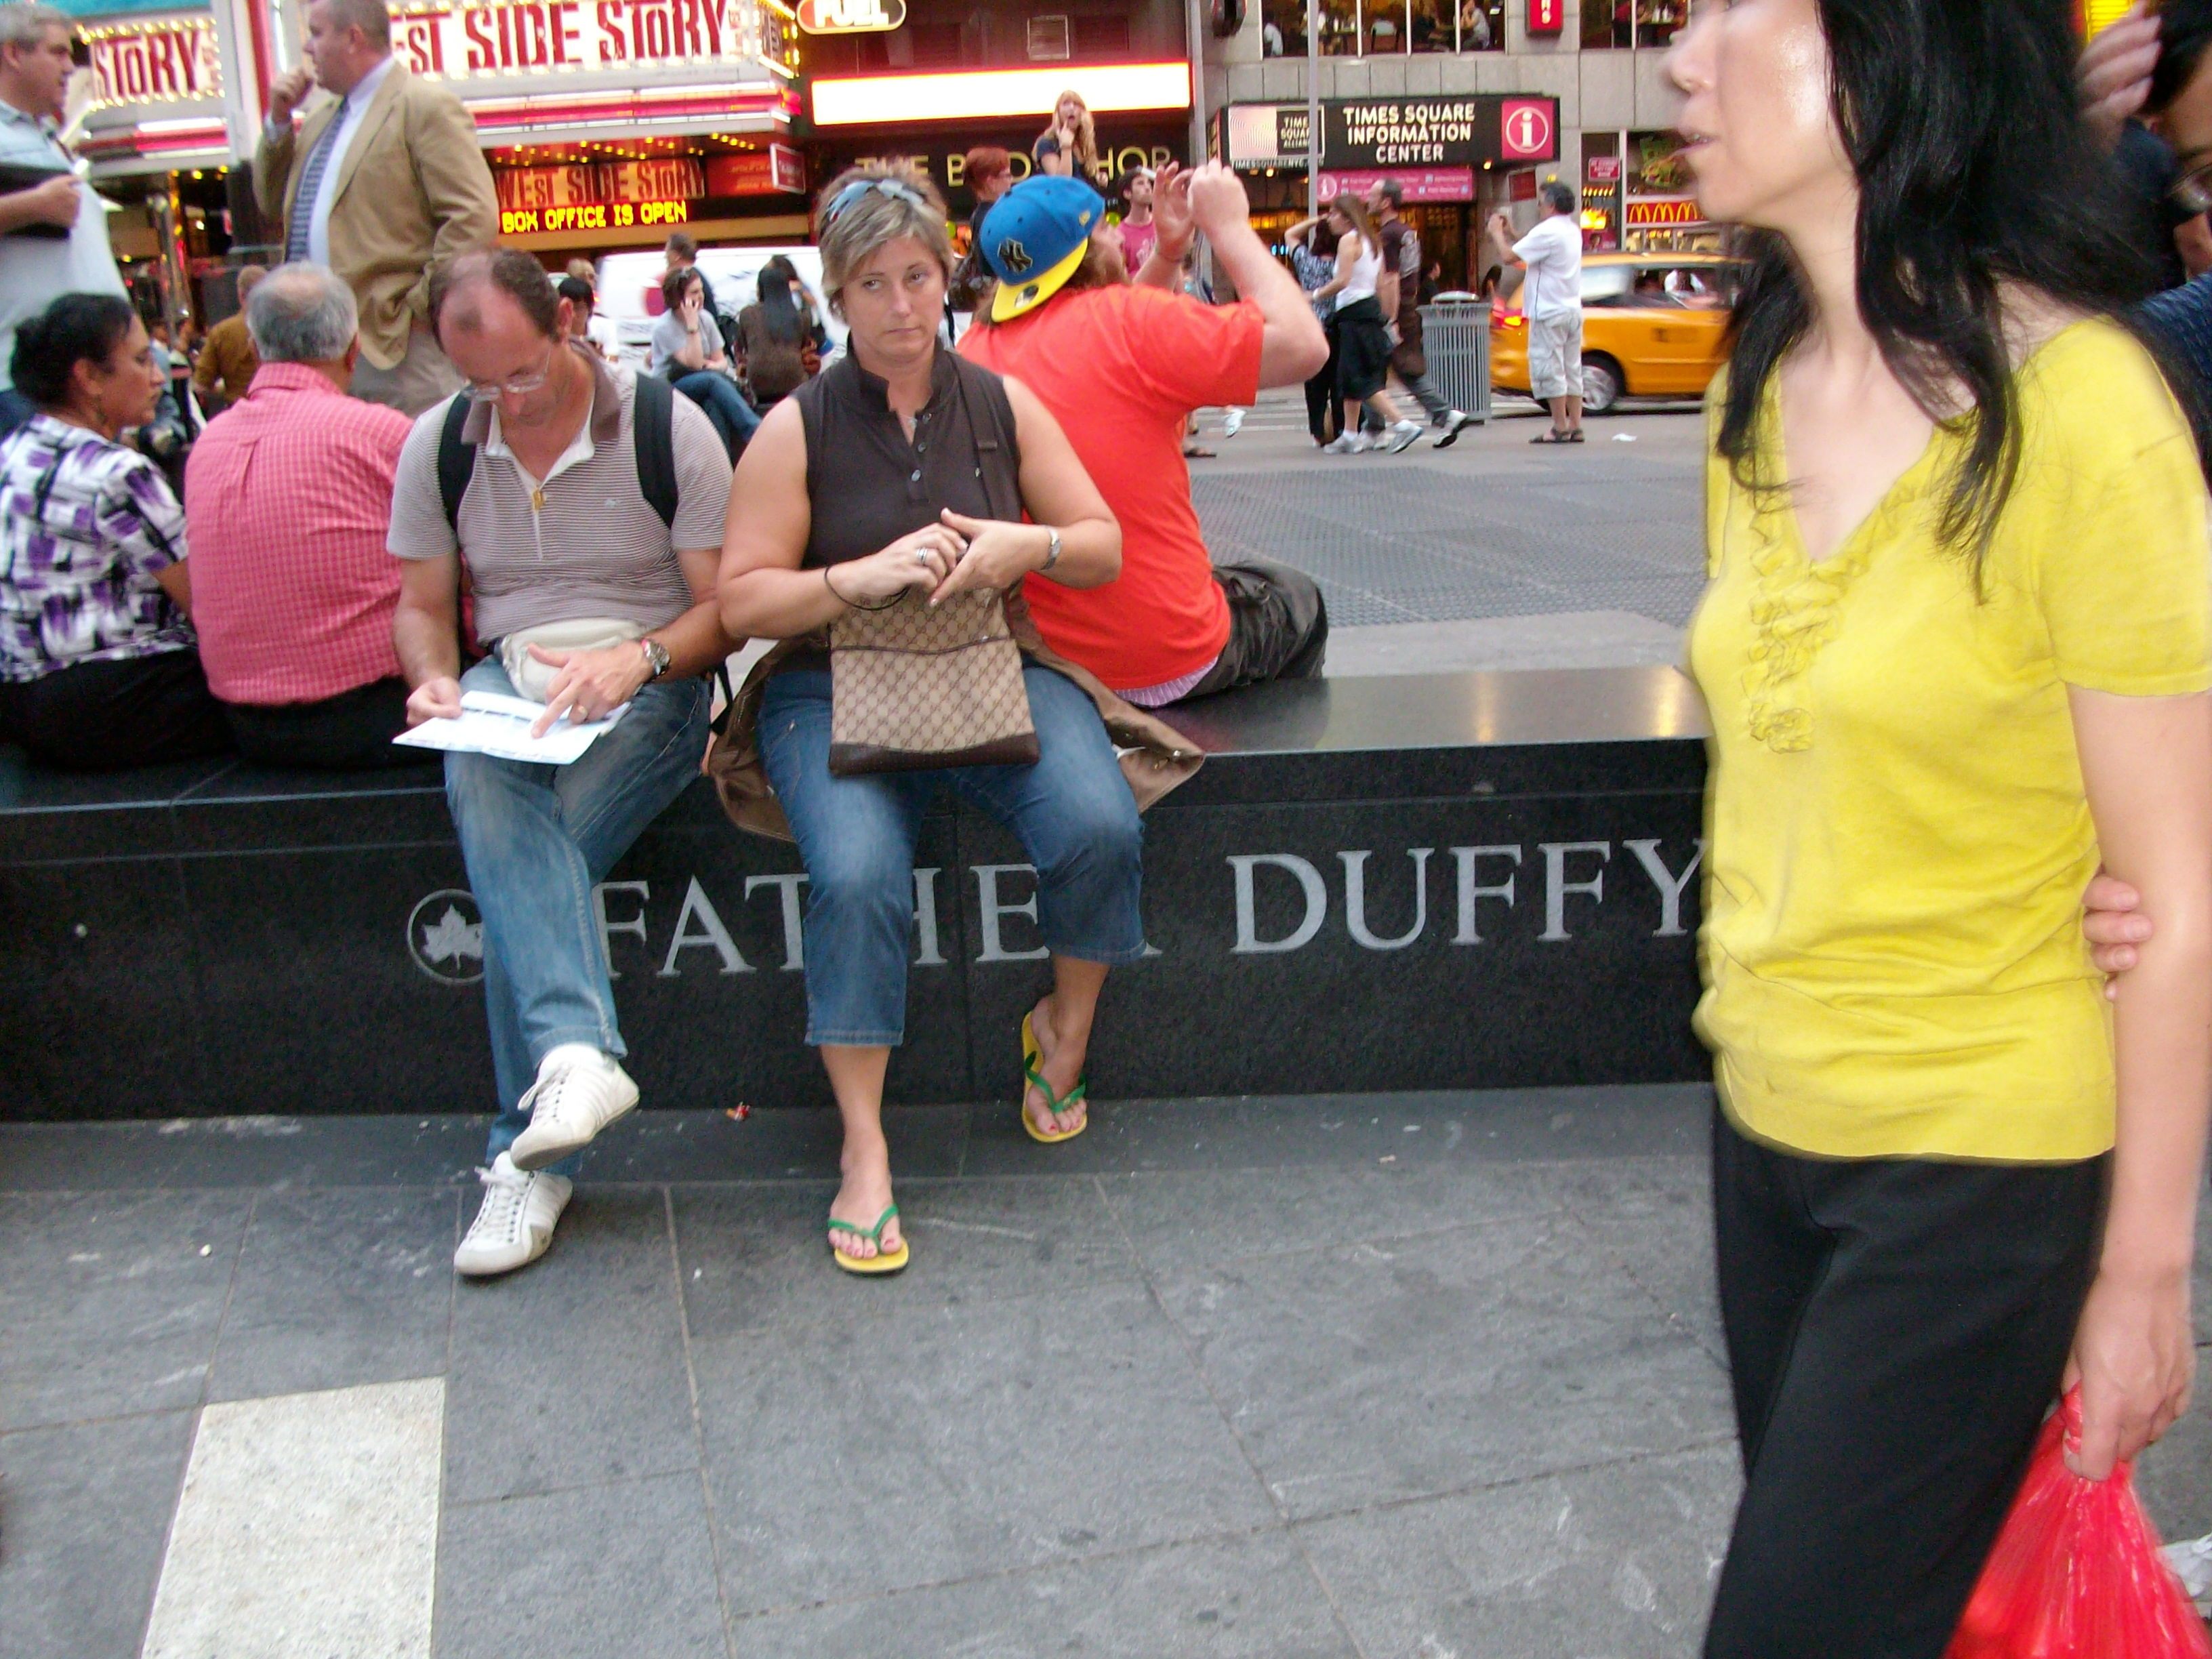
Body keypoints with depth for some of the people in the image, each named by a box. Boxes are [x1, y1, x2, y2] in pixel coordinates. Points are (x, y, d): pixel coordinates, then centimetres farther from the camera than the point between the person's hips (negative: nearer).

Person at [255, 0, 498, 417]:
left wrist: (422, 303, -15)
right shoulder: (322, 118, 20)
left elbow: (476, 217, -16)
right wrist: (279, 122, 13)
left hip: (398, 342, -8)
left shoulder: (426, 106, -7)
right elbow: (274, 206, 26)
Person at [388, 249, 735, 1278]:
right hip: (504, 682, 3)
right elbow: (421, 604, 15)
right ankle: (577, 1052, -48)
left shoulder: (668, 428, -3)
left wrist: (638, 656, -23)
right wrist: (435, 681, -8)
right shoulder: (438, 444, 9)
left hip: (646, 685, -3)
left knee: (518, 857, -30)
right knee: (482, 782, -36)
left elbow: (723, 609, -3)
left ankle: (530, 1151, -26)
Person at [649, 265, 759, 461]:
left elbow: (722, 361, 5)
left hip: (706, 388, 4)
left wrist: (713, 366, -19)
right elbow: (694, 363, -20)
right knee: (713, 380, -34)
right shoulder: (664, 327, -12)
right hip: (669, 390, -4)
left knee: (714, 403, -34)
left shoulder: (705, 318, 4)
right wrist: (692, 326, -22)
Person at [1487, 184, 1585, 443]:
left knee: (1549, 369, -5)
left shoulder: (1547, 232, -14)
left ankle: (1560, 428, -6)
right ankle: (1575, 426, 9)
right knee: (1571, 370, 10)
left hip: (1549, 312, -9)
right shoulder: (1573, 231, 16)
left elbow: (1509, 257, -16)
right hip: (1573, 309, 9)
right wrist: (1510, 235, 20)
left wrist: (1497, 233, 1)